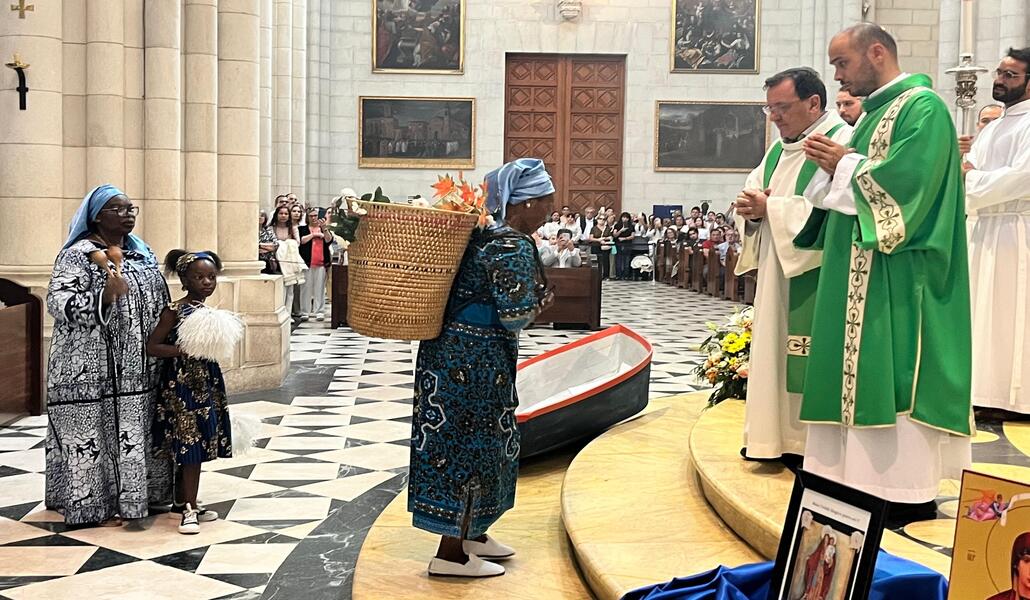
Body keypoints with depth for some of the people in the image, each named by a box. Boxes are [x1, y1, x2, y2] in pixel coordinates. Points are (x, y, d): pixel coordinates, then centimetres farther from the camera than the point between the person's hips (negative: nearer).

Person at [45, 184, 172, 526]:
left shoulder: (140, 251, 13)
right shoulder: (78, 254, -10)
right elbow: (58, 303, -19)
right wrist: (105, 296, -32)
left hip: (136, 369, 7)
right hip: (94, 371, -7)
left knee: (134, 432, 12)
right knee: (96, 433, -1)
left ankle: (133, 493, 24)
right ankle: (94, 505, 9)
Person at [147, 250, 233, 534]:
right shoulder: (174, 311, -10)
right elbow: (152, 346, -14)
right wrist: (184, 349, -22)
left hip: (206, 382, 7)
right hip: (181, 384, -7)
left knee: (194, 446, 13)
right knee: (190, 446, -7)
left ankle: (182, 501, 25)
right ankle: (189, 509, -1)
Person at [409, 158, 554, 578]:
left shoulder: (487, 234, 10)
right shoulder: (513, 247, -19)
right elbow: (516, 315, -22)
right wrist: (541, 301, -5)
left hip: (458, 353, 10)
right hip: (475, 359, -10)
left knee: (480, 443, 19)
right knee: (469, 446, -1)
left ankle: (471, 533, 32)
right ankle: (452, 554, 8)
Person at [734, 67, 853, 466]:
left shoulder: (842, 142, -12)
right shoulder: (777, 151, 16)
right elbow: (754, 199, 16)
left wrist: (772, 208, -18)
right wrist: (751, 210, -7)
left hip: (814, 278, -9)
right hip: (777, 275, 9)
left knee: (811, 356, -5)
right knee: (776, 350, 11)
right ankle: (777, 436, 20)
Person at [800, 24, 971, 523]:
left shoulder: (922, 107, -9)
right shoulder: (877, 112, 20)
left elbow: (906, 181, -22)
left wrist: (844, 165, -10)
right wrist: (837, 167, 2)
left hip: (896, 279, -10)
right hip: (860, 274, 10)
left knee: (895, 376, -8)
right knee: (866, 374, 10)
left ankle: (911, 496, -1)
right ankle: (867, 478, 16)